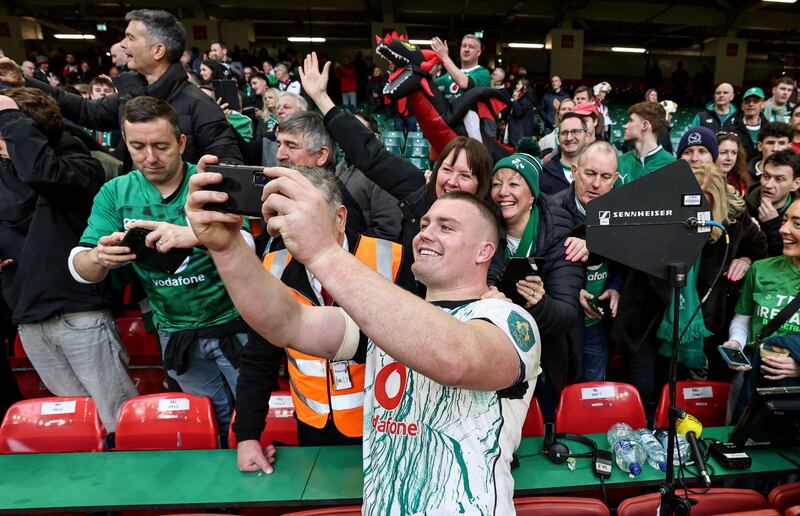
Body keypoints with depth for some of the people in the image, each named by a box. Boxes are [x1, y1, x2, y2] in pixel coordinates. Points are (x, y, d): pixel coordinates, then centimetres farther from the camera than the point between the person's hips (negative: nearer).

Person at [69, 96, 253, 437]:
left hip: (233, 326, -2)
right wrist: (100, 257, -31)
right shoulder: (115, 193, -2)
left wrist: (195, 235, -44)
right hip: (175, 335, 3)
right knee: (212, 423, 19)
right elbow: (80, 268, -6)